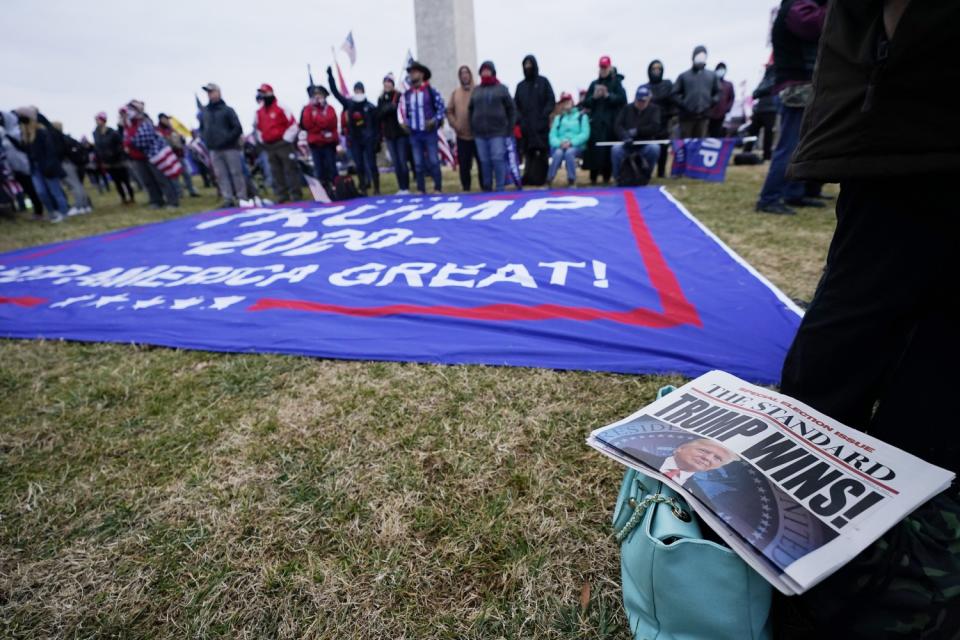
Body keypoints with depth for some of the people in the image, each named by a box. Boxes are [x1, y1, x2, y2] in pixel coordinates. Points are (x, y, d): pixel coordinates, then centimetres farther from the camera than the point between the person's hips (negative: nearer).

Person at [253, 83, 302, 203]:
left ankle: (296, 195, -2)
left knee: (290, 170, -5)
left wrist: (286, 139, -9)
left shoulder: (281, 108, -5)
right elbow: (259, 128, 24)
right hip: (269, 146, 6)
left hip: (283, 144, -6)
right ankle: (282, 196, 11)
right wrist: (262, 141, 14)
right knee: (276, 173, 6)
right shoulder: (259, 111, 13)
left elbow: (293, 124, -8)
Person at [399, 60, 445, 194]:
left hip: (429, 132, -4)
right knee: (418, 163, 5)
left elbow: (441, 108, -1)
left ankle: (438, 188, 6)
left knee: (433, 161, -2)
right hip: (414, 134, 4)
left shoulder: (431, 91, -1)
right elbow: (403, 111, 18)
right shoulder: (406, 94, 11)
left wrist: (435, 120, -15)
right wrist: (404, 122, 0)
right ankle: (421, 189, 13)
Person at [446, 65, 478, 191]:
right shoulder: (455, 92, 11)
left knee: (482, 162, 0)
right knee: (464, 164, 4)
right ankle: (466, 188, 14)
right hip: (462, 135, 3)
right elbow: (449, 111, 11)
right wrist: (454, 124, -4)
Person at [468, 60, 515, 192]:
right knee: (484, 161, 4)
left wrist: (510, 128, -3)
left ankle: (500, 187, 0)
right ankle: (487, 187, 12)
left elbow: (511, 109, 4)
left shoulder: (501, 89, 6)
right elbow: (470, 110, 16)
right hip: (480, 133, 3)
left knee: (498, 160, -7)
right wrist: (472, 128, 6)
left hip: (498, 132, -3)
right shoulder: (476, 91, 14)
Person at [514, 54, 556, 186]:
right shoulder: (520, 85, 16)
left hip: (541, 124, -2)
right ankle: (529, 177, 3)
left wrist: (543, 115, -11)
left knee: (541, 152, -7)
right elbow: (516, 105, 13)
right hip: (526, 125, 3)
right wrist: (519, 118, -4)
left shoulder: (543, 81, 8)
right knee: (528, 153, 0)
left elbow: (551, 101, 2)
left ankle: (540, 178, -4)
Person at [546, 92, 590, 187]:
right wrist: (560, 143, -14)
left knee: (569, 152, -36)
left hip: (576, 146, -1)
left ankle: (572, 180, -26)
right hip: (560, 146, 1)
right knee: (558, 153, -34)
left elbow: (585, 134, -2)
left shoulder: (582, 116, 12)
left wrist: (571, 142, -17)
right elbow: (552, 135, 7)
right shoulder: (558, 118, 20)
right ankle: (548, 180, -30)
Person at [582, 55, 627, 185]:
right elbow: (585, 103, 9)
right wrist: (594, 96, -10)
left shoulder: (616, 82, 7)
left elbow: (622, 99, -5)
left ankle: (607, 177, 2)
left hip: (612, 122, -2)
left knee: (609, 149, -6)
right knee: (595, 149, -8)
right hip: (596, 122, 2)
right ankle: (593, 178, -4)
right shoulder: (594, 84, 15)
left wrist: (608, 95, -17)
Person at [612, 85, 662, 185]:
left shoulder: (654, 109, 3)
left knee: (655, 148, -32)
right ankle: (618, 178, -12)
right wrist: (625, 137, -26)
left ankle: (645, 176, -10)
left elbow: (655, 127, -11)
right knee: (616, 149, -32)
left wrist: (636, 131, -18)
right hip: (627, 145, 0)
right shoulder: (627, 108, 6)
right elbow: (617, 125, -6)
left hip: (645, 144, 0)